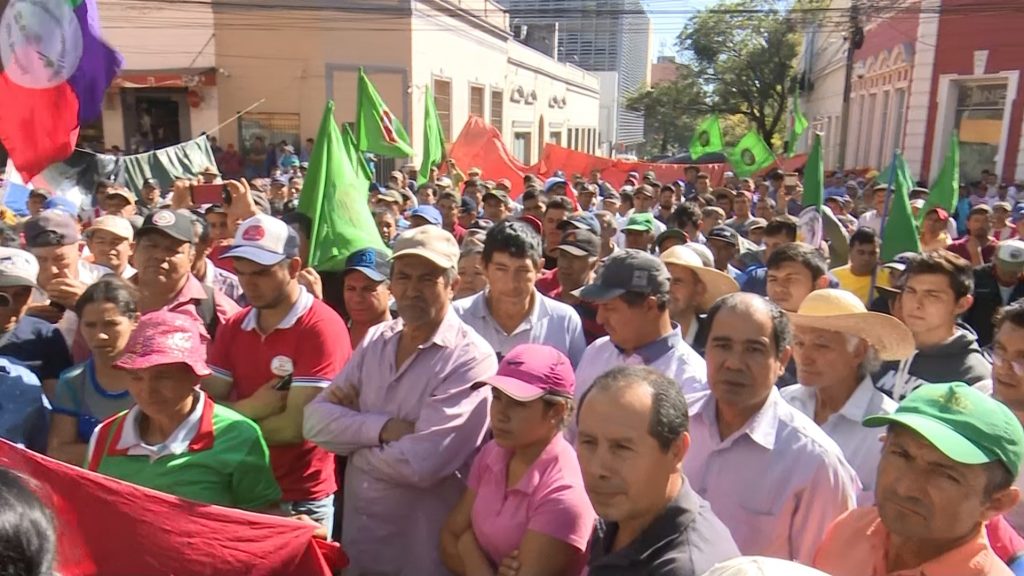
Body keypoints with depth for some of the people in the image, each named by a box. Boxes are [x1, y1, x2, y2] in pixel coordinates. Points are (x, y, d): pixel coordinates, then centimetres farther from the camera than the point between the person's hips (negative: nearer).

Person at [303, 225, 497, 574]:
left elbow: (421, 463, -27)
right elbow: (315, 421, -5)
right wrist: (384, 428, -20)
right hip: (356, 537, 6)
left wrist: (352, 432, -10)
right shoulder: (375, 340, 1)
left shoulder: (471, 358, -19)